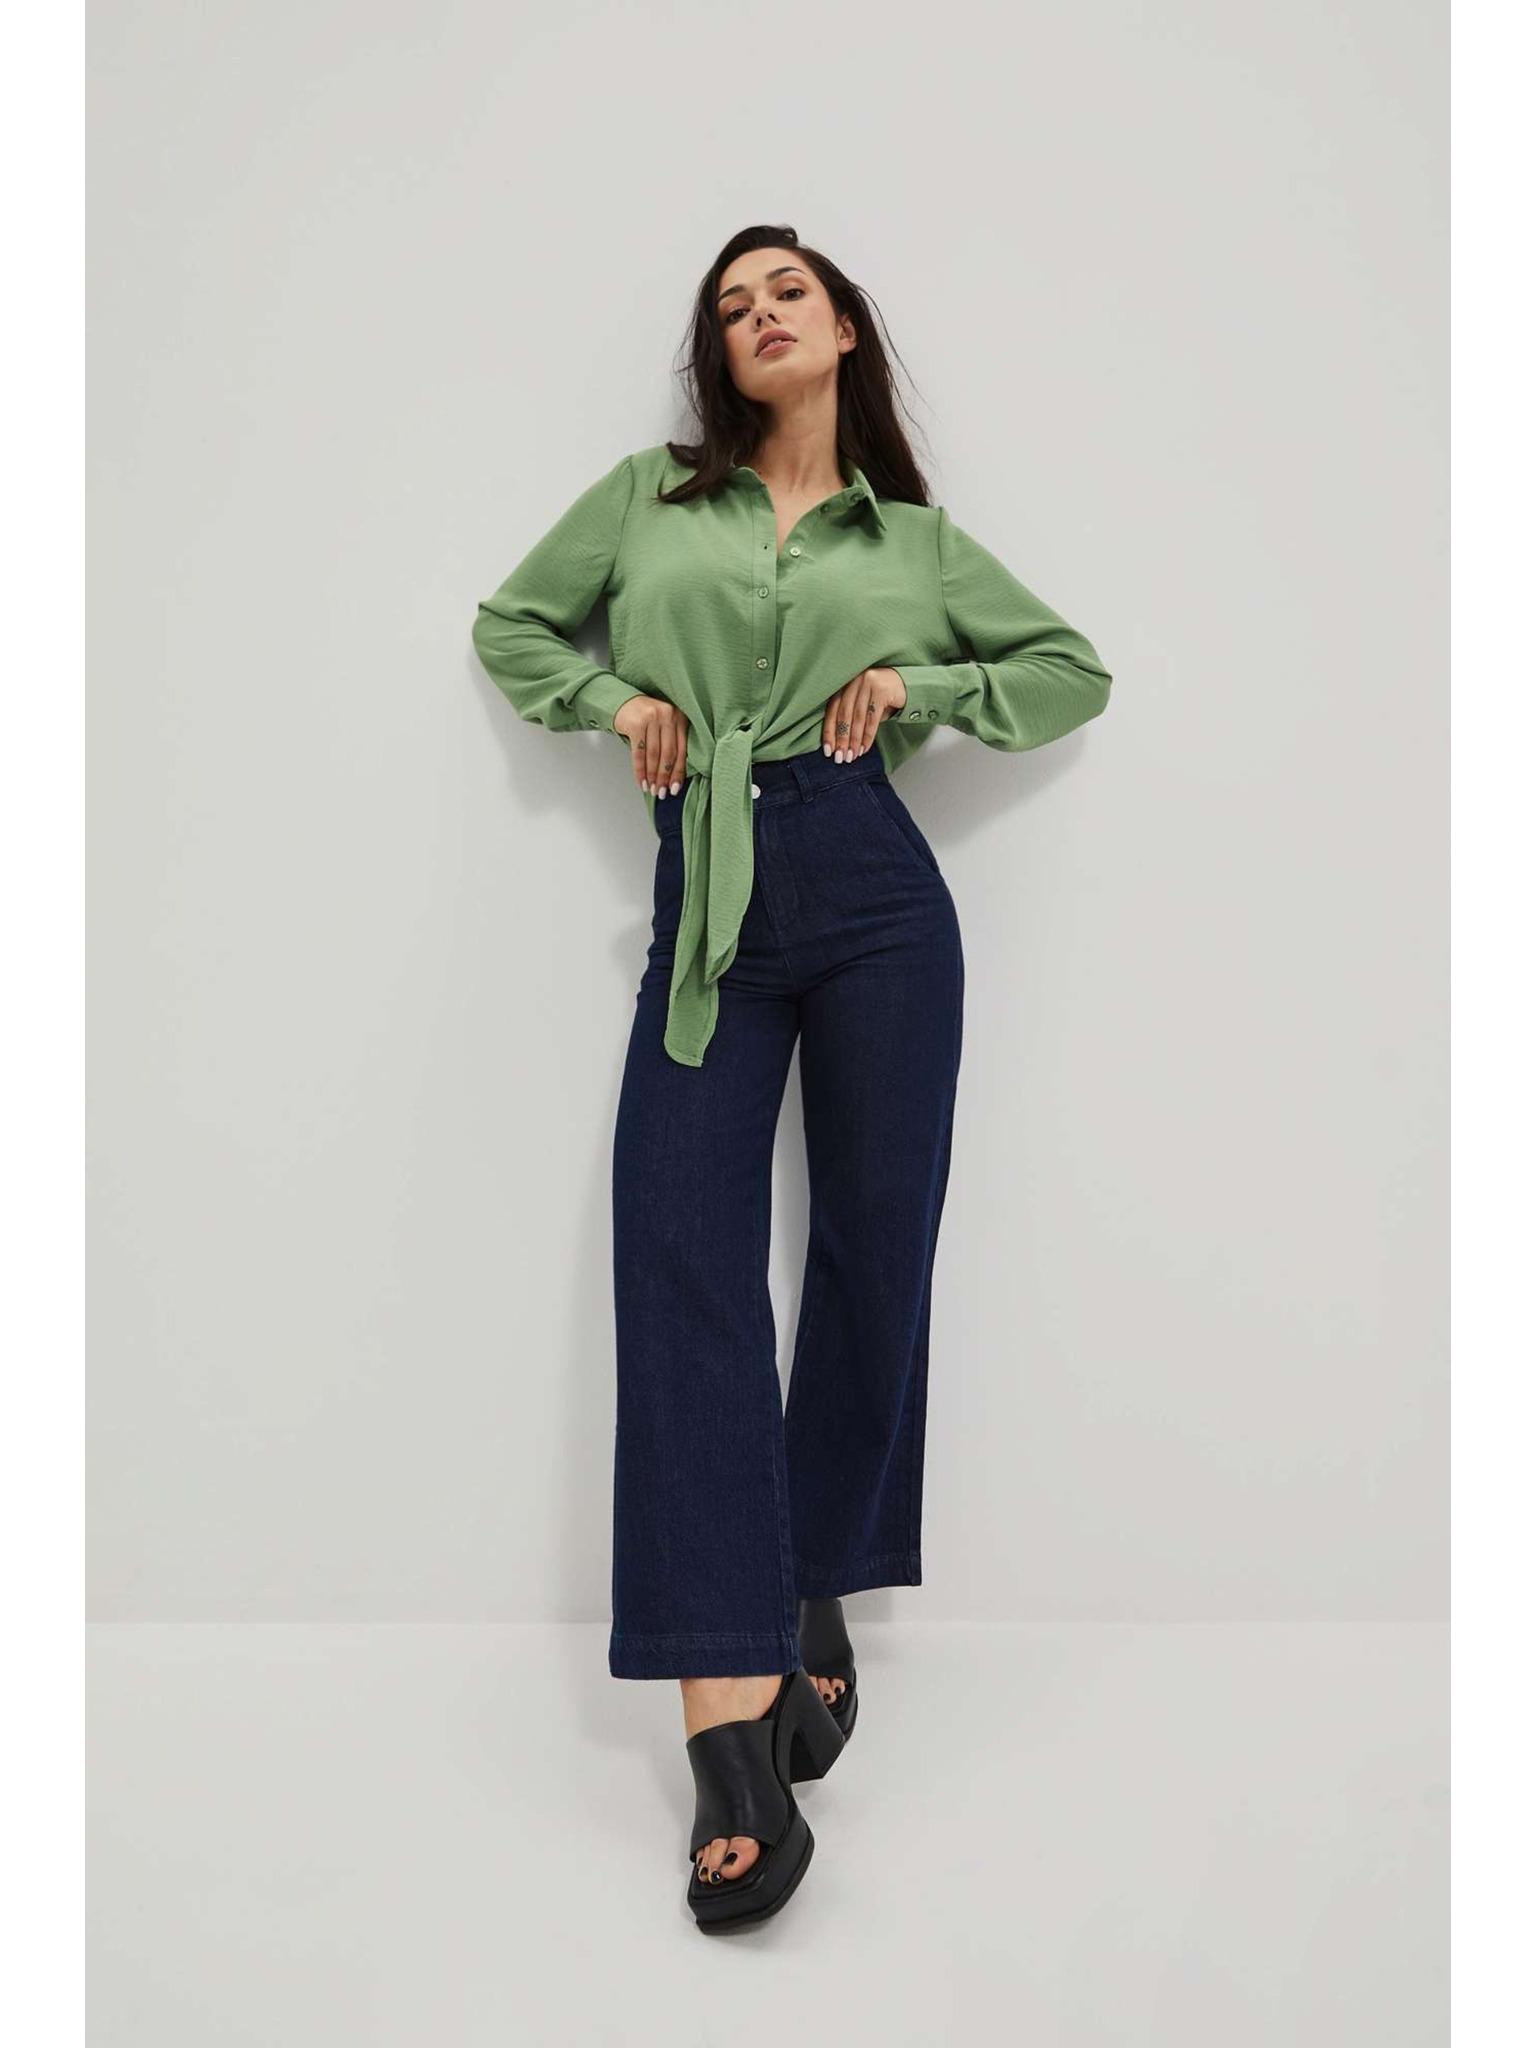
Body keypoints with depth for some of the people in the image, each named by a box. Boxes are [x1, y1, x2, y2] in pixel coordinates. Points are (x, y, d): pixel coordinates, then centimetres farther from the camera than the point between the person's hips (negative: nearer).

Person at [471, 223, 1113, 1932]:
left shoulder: (913, 539, 16)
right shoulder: (649, 498, 16)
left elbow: (1074, 669, 20)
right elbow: (511, 623, 25)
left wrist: (920, 687, 4)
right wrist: (612, 696, 5)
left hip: (872, 893, 1)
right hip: (709, 912, 0)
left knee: (873, 1249, -1)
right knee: (683, 1251, -15)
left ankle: (816, 1599, 21)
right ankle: (732, 1723, -17)